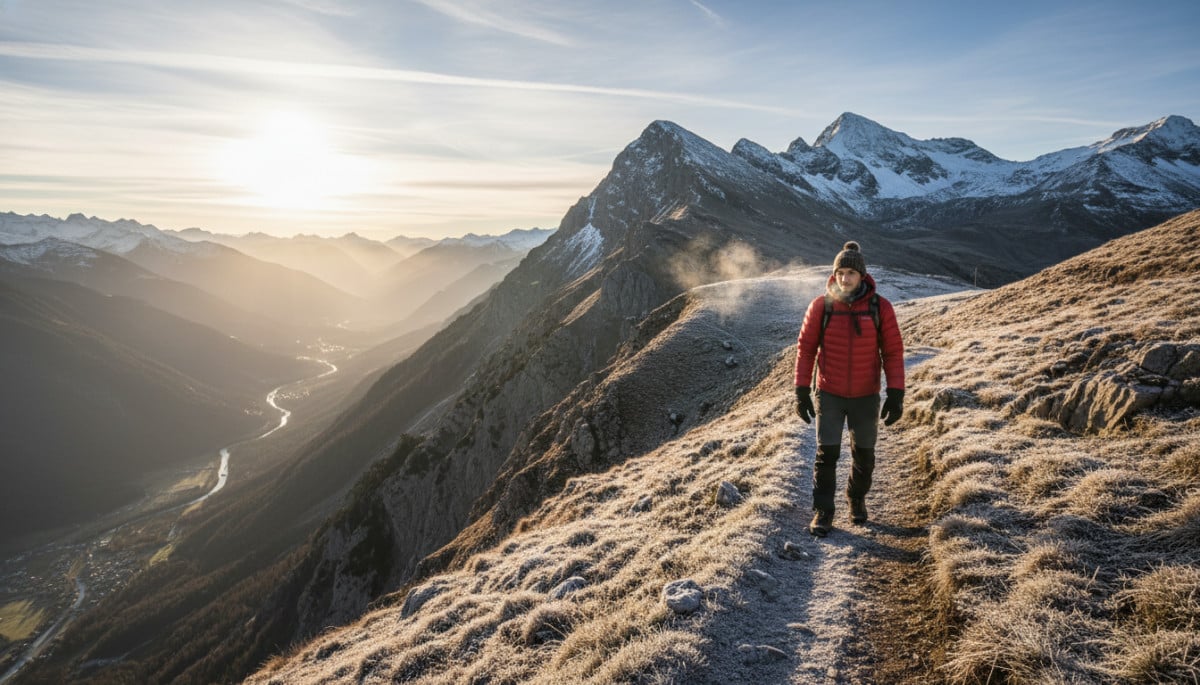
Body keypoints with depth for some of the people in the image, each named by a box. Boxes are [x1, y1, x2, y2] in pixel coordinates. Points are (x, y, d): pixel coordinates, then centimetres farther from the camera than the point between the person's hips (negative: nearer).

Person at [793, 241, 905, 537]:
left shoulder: (880, 307, -7)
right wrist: (801, 391, -6)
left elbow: (893, 352, -4)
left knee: (864, 455, 14)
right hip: (829, 395, -1)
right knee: (826, 454, -2)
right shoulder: (821, 306, -8)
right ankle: (823, 512, 12)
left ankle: (857, 499, 39)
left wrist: (896, 394, -9)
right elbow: (806, 348, -3)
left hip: (866, 396, 1)